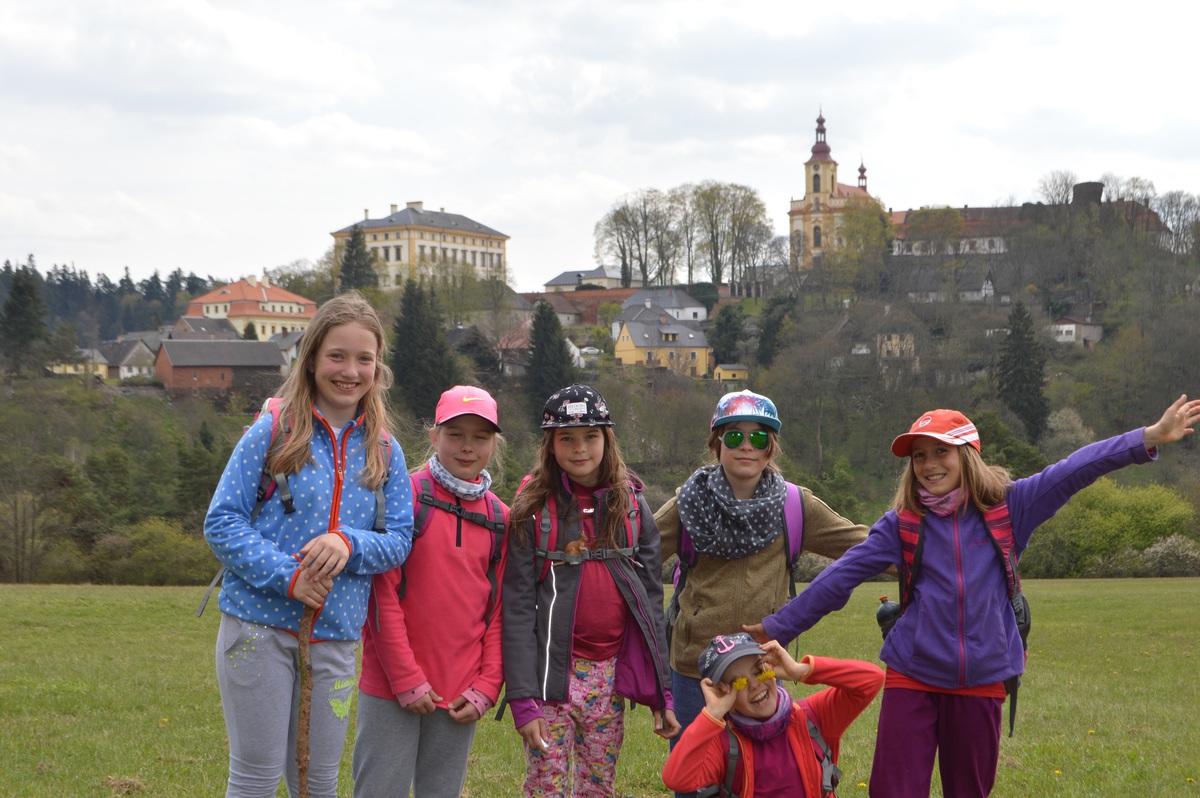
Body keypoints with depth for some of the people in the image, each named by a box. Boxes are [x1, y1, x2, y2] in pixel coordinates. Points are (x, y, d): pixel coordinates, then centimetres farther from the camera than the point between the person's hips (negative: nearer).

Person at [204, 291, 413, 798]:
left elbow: (399, 541, 6)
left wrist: (349, 544, -15)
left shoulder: (384, 451, 9)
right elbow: (222, 522, -6)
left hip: (335, 637, 4)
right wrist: (287, 576, -18)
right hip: (259, 625, -3)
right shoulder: (273, 432, -3)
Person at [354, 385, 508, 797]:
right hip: (391, 689, -4)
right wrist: (407, 679, -12)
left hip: (460, 699, 4)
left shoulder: (499, 518, 10)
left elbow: (498, 610, 10)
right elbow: (382, 595, -8)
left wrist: (486, 688, 0)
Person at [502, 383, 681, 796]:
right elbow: (517, 607, -6)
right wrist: (523, 698, -14)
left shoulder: (632, 506, 7)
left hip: (610, 676, 3)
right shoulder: (534, 509, -2)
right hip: (553, 672, -3)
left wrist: (660, 692, 2)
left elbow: (651, 598, 7)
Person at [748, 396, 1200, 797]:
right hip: (912, 676, 0)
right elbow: (838, 579, 4)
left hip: (981, 680, 0)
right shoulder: (902, 524, 2)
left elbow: (1073, 472, -7)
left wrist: (1150, 438, -15)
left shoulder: (1006, 507, 1)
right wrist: (778, 629, 5)